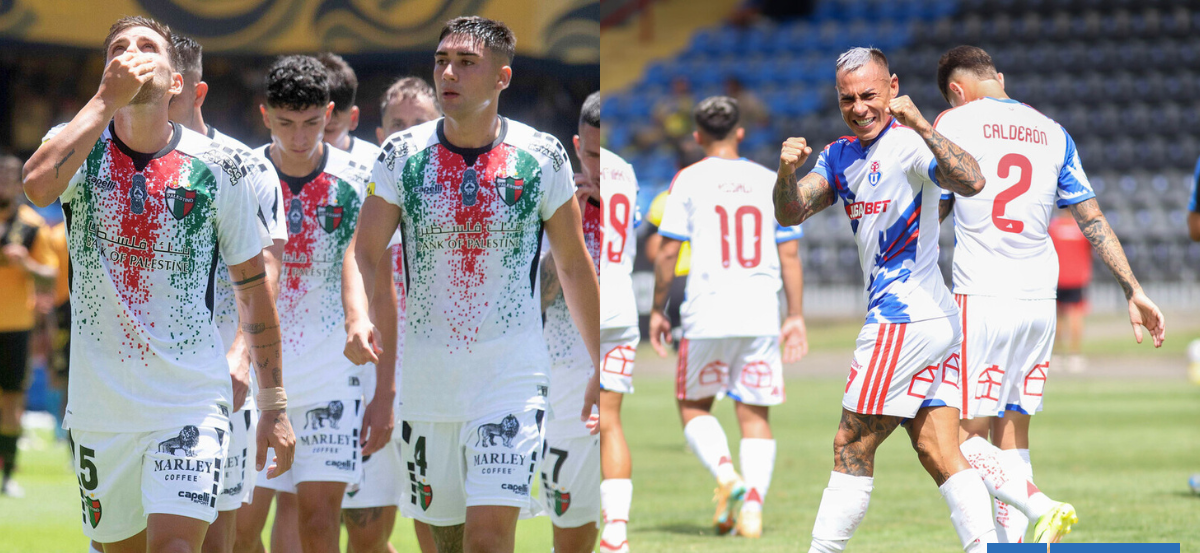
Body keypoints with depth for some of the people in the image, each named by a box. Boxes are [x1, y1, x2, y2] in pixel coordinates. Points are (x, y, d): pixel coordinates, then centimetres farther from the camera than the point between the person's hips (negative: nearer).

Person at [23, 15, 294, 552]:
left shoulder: (216, 168, -2)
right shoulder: (78, 148, -1)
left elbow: (252, 288, 5)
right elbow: (38, 183, -27)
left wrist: (274, 405, 4)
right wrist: (108, 98, -23)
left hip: (191, 403, -2)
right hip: (99, 405, 2)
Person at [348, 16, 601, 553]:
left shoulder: (542, 157, -2)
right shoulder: (402, 155, 0)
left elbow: (574, 267, 8)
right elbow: (365, 252, 0)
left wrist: (601, 368, 9)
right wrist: (360, 319, -21)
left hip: (512, 377, -2)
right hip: (425, 381, 3)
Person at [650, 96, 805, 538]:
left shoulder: (689, 180, 1)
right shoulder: (770, 181, 10)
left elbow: (668, 252, -3)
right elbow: (790, 254, 8)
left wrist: (657, 310, 7)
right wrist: (795, 316, 13)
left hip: (708, 314, -3)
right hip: (761, 315, 3)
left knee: (693, 407, 12)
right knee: (754, 415, 8)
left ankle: (725, 474, -13)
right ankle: (753, 506, -7)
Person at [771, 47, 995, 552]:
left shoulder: (909, 144, -11)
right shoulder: (839, 156, 16)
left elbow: (971, 182, -28)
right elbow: (791, 214, 6)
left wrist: (919, 125, -37)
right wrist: (787, 174, -15)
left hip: (904, 317, -9)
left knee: (852, 447, -2)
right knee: (938, 453, 3)